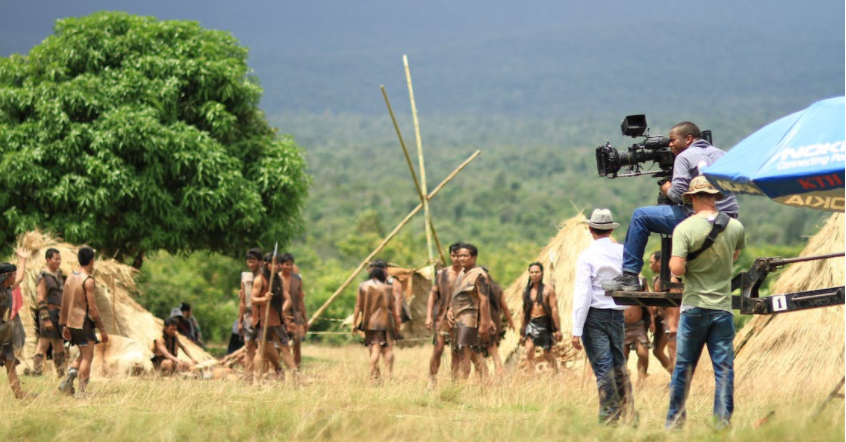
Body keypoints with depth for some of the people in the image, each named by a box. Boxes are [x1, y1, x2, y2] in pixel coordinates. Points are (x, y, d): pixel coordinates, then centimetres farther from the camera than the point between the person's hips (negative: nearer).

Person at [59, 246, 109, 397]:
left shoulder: (70, 278, 9)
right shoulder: (88, 281, -15)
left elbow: (64, 304, 13)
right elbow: (92, 307, -17)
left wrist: (65, 326, 20)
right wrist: (102, 329, -12)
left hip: (71, 322, 8)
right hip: (84, 322, -8)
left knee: (83, 355, 19)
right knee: (87, 357, -1)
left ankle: (68, 380, 4)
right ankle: (82, 392, -2)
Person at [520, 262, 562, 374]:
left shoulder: (548, 289, -2)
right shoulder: (526, 291, 9)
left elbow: (554, 309, -5)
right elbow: (524, 311, 14)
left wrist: (557, 329, -9)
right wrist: (522, 332, 14)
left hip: (545, 323, -2)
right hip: (531, 324, 2)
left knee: (548, 354, 5)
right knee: (529, 350, -16)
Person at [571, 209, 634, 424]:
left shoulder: (587, 256, -11)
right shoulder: (623, 253, 1)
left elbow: (582, 294, -14)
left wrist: (577, 330, -14)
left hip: (594, 315, -4)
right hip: (617, 315, 4)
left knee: (603, 368, -4)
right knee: (619, 366, 15)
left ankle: (609, 418, -4)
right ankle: (628, 413, 14)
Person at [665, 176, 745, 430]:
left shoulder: (684, 228, -11)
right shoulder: (735, 227, 1)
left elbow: (677, 268, -17)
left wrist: (673, 260, 4)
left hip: (694, 306, -2)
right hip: (723, 308, 2)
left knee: (683, 368, 8)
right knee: (724, 369, 3)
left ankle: (674, 422, 15)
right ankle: (723, 423, 0)